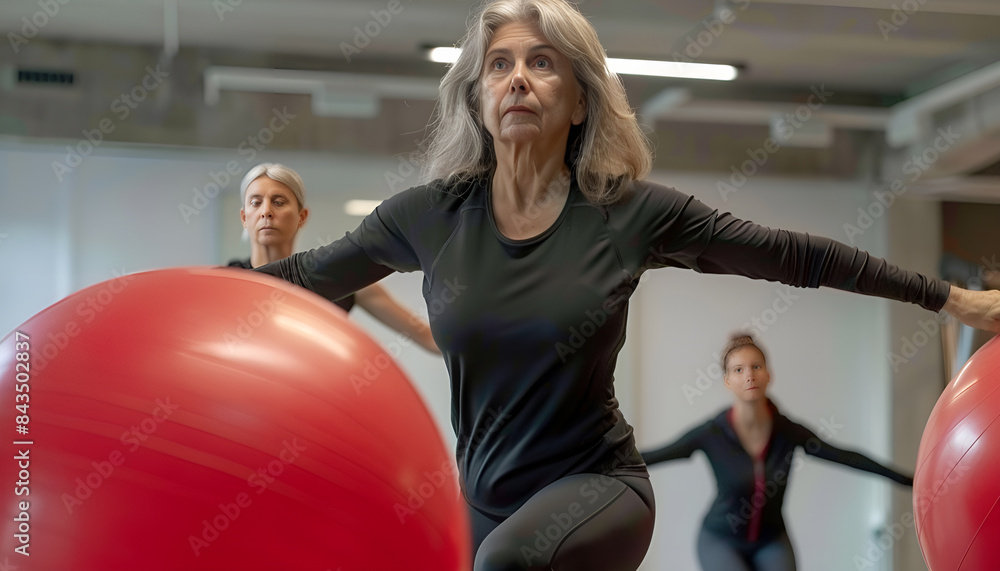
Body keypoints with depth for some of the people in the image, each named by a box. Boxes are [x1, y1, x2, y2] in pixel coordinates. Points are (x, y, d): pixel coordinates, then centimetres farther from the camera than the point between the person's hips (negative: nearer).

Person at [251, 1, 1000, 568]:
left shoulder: (632, 213, -9)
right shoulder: (431, 215, -4)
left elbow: (794, 255, -1)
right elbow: (310, 275, 10)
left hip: (597, 486, -3)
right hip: (485, 503, 4)